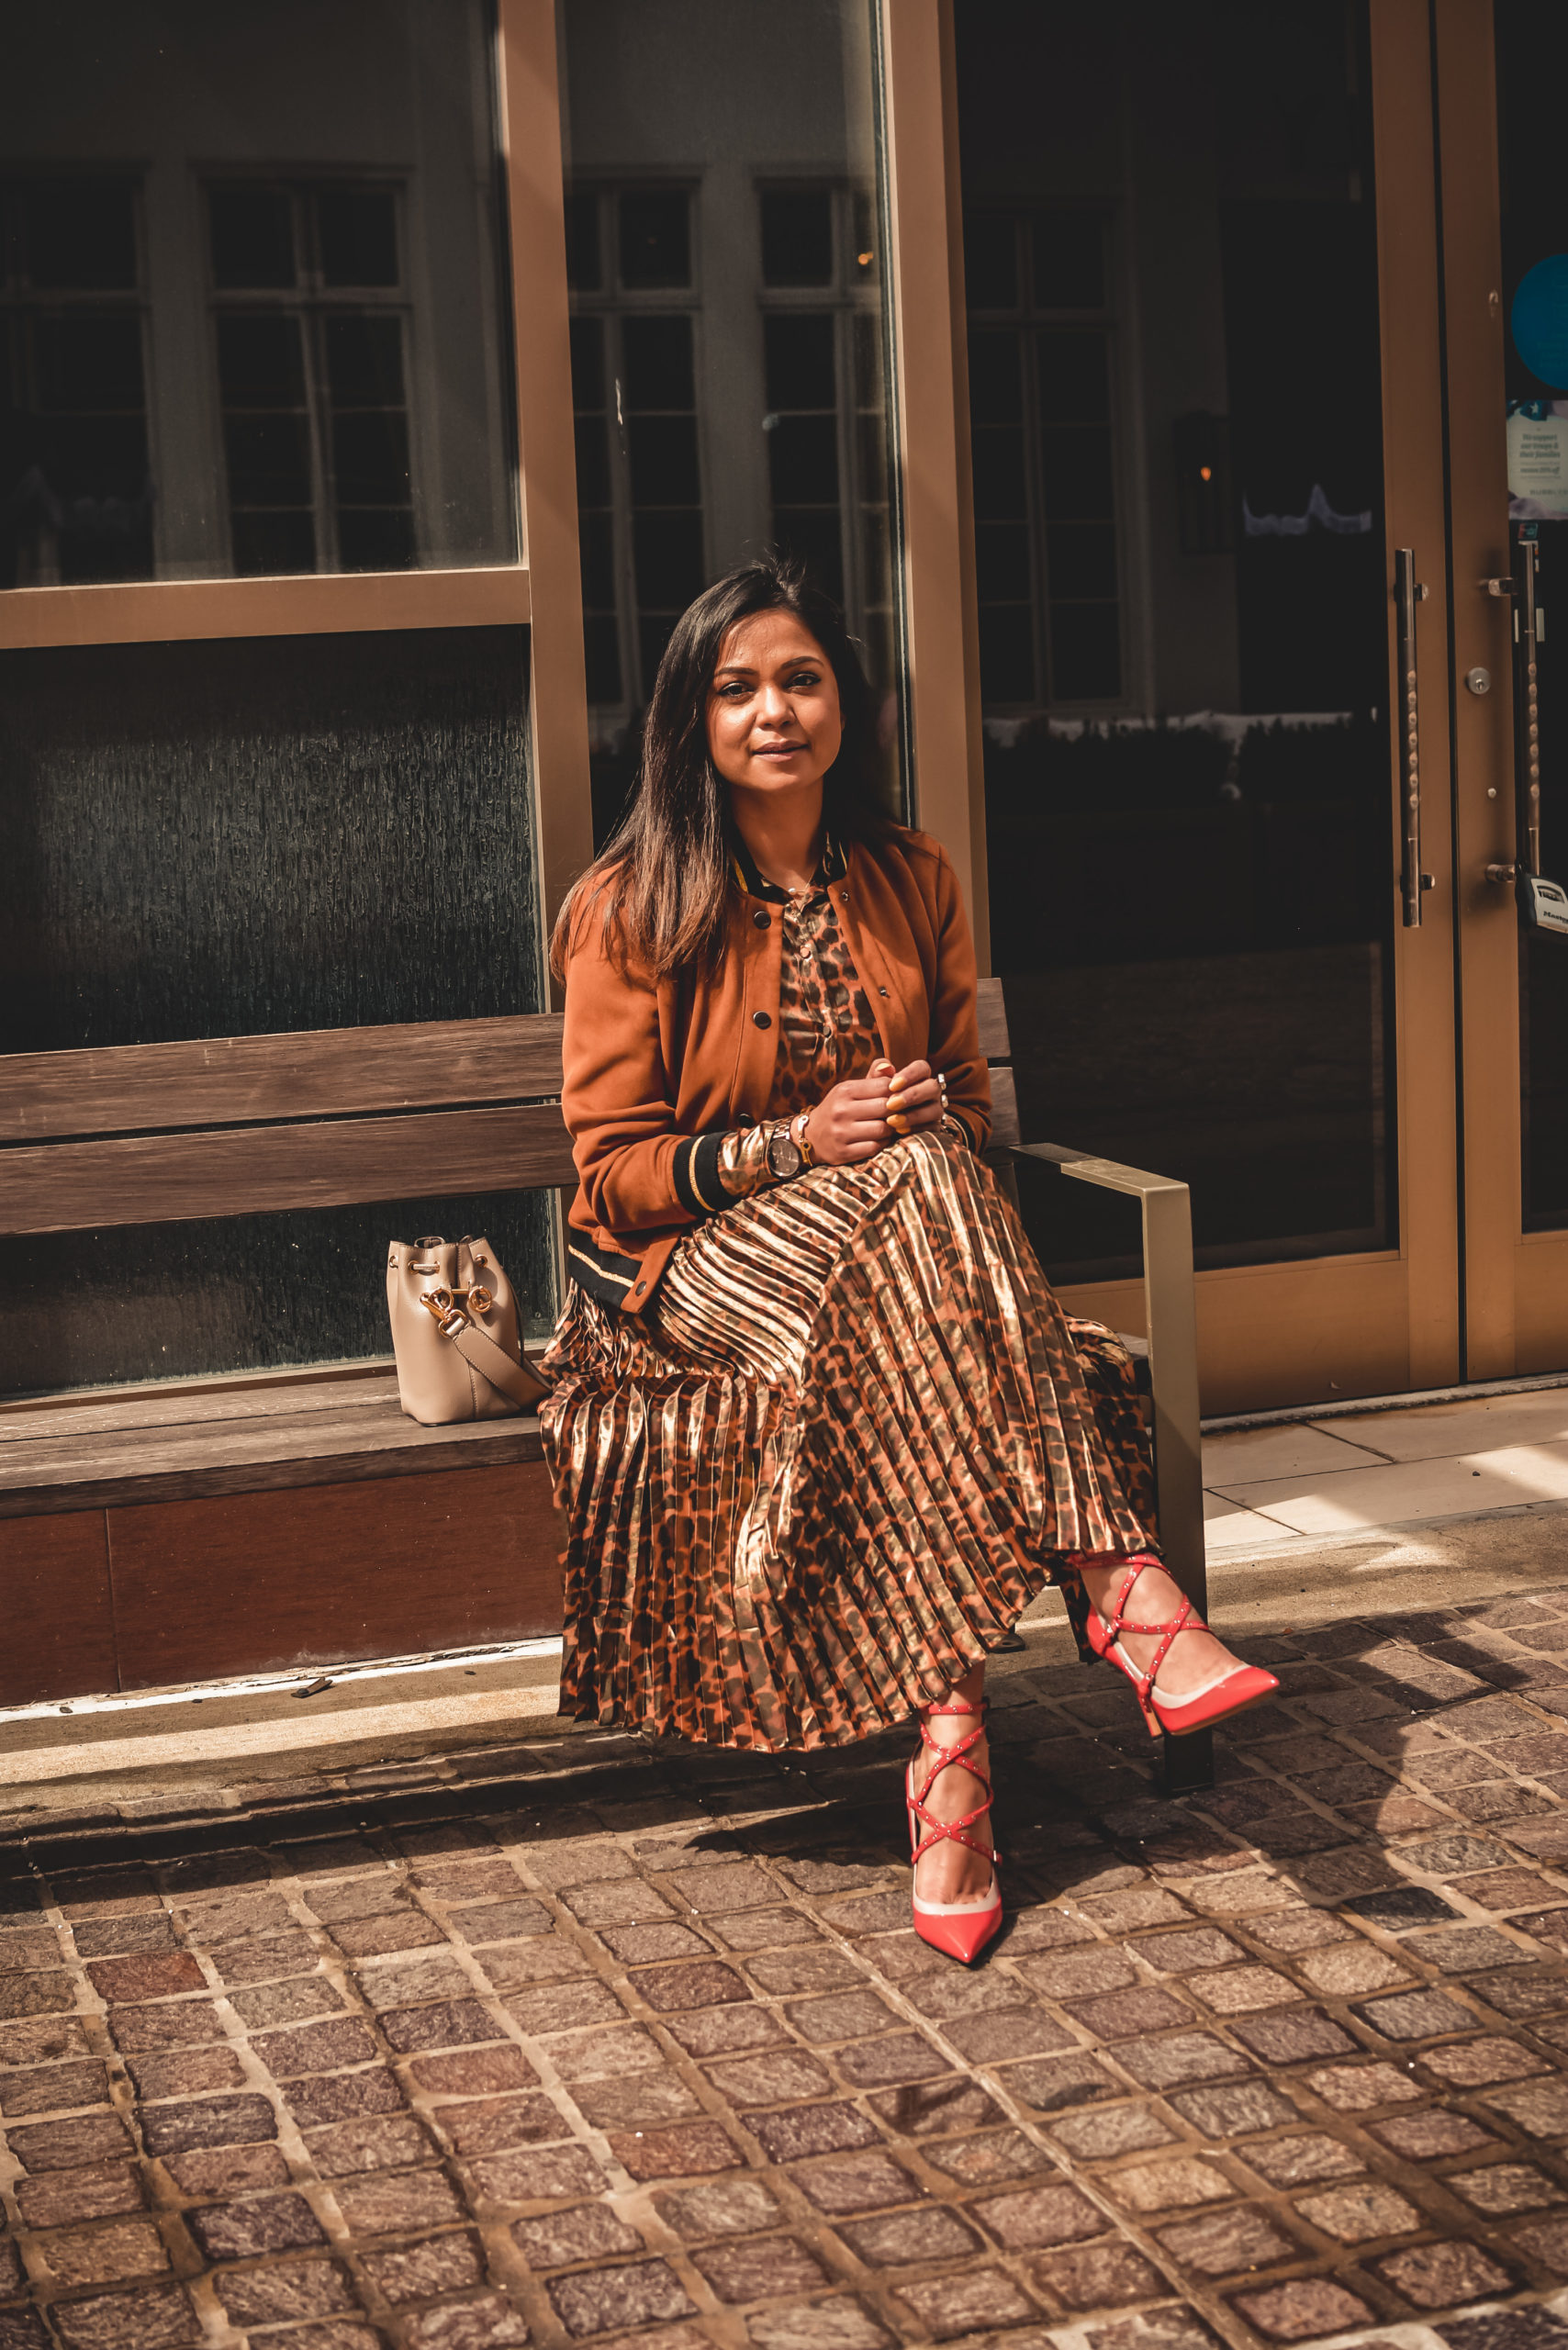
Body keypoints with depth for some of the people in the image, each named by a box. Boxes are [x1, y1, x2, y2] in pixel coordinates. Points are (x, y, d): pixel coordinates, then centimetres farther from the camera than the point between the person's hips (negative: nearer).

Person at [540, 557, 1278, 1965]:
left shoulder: (914, 885, 10)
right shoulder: (631, 910, -3)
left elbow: (966, 1106, 15)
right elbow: (613, 1166, -5)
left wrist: (928, 1120, -11)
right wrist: (797, 1143, -20)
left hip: (894, 1242, 3)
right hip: (700, 1268, -3)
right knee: (914, 1196, -35)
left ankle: (951, 1741, -42)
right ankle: (1120, 1585, -42)